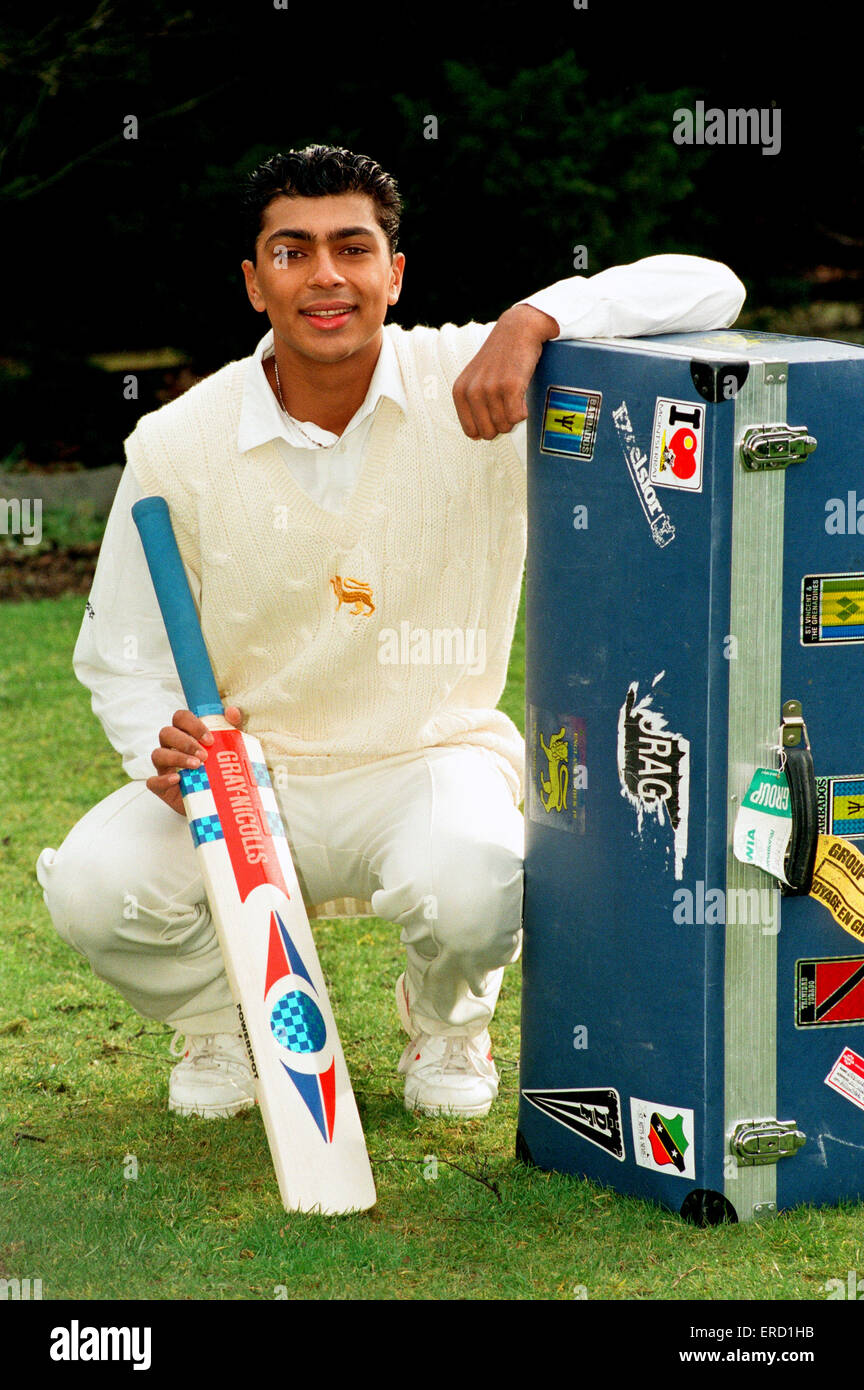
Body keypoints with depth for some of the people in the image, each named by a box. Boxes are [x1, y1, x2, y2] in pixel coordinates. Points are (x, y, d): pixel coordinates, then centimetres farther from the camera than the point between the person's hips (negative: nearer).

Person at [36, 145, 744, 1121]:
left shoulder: (476, 387, -12)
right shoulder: (178, 445, -7)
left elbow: (708, 289, -19)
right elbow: (122, 657, 3)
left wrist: (534, 320, -34)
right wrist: (166, 747, -20)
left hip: (430, 756, -1)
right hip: (247, 773, 1)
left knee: (469, 887, -35)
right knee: (92, 886, -26)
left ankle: (446, 1017, 6)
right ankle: (228, 1014, 11)